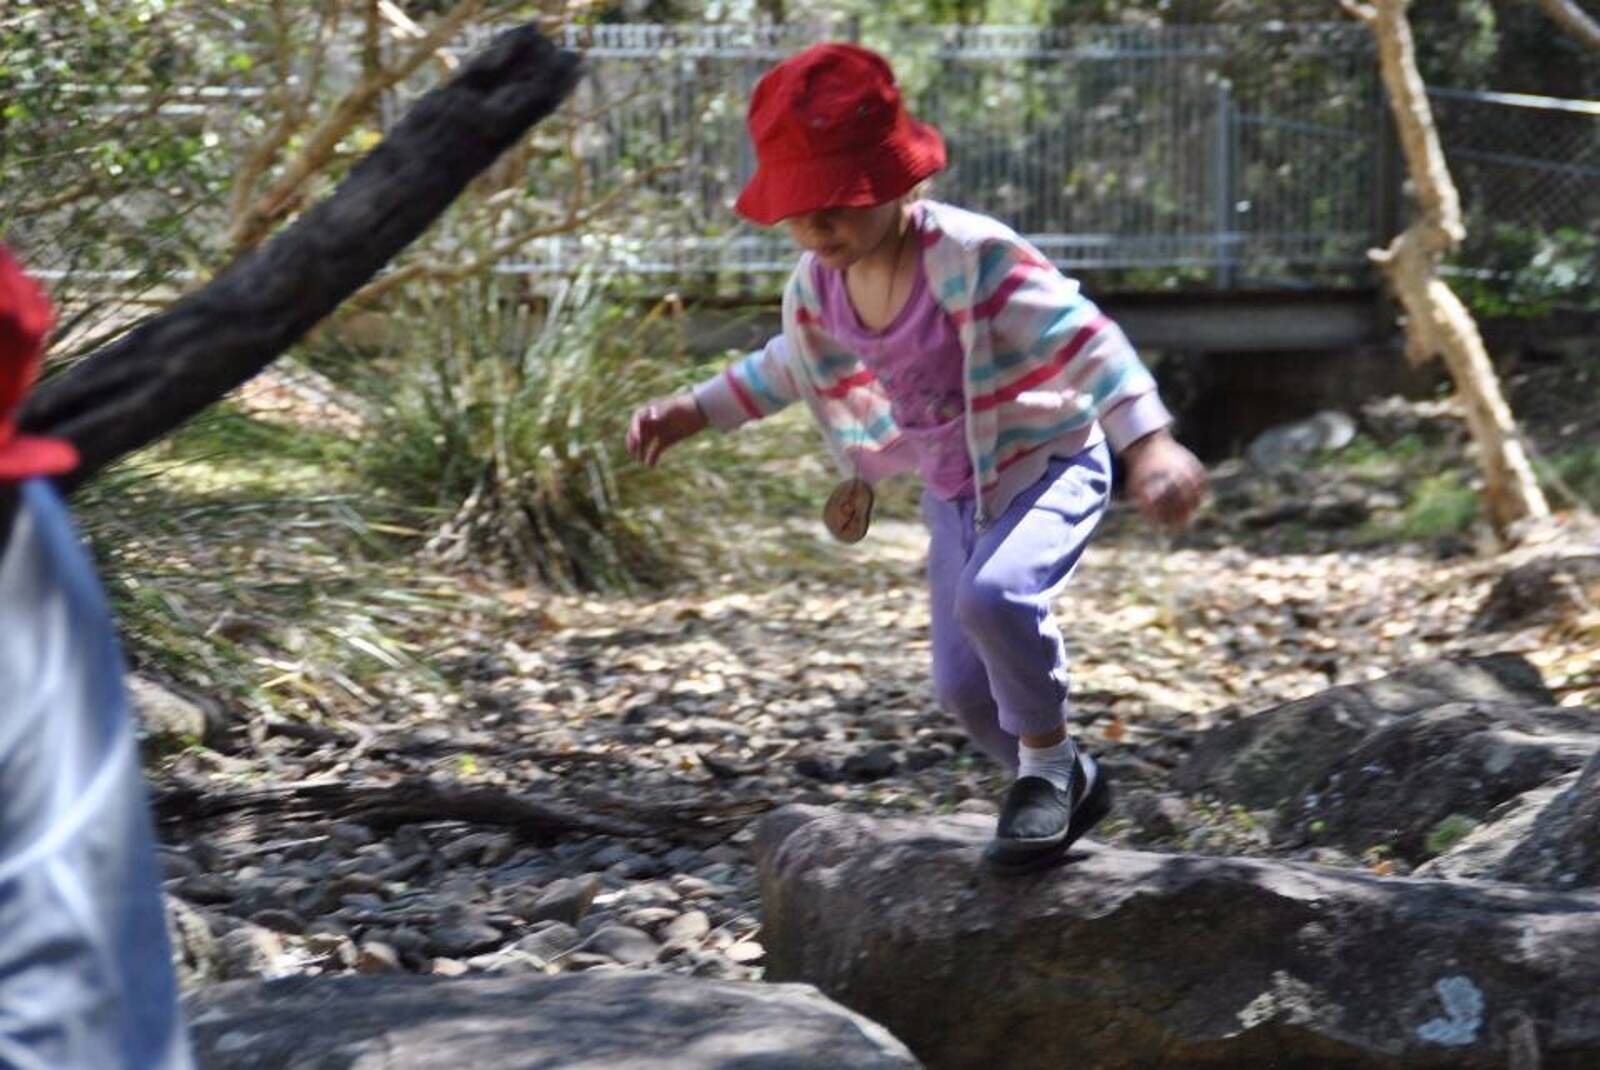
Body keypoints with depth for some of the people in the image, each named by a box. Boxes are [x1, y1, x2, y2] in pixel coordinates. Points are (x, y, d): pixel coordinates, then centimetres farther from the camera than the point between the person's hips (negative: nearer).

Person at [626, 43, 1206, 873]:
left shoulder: (973, 256, -29)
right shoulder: (818, 284, -7)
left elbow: (1084, 339, -35)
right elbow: (791, 367, 15)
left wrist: (1149, 444, -47)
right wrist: (692, 412, 12)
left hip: (1049, 463, -7)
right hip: (953, 491, 7)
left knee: (994, 596, -35)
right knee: (962, 685, 9)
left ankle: (1046, 766, -11)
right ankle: (1066, 785, 35)